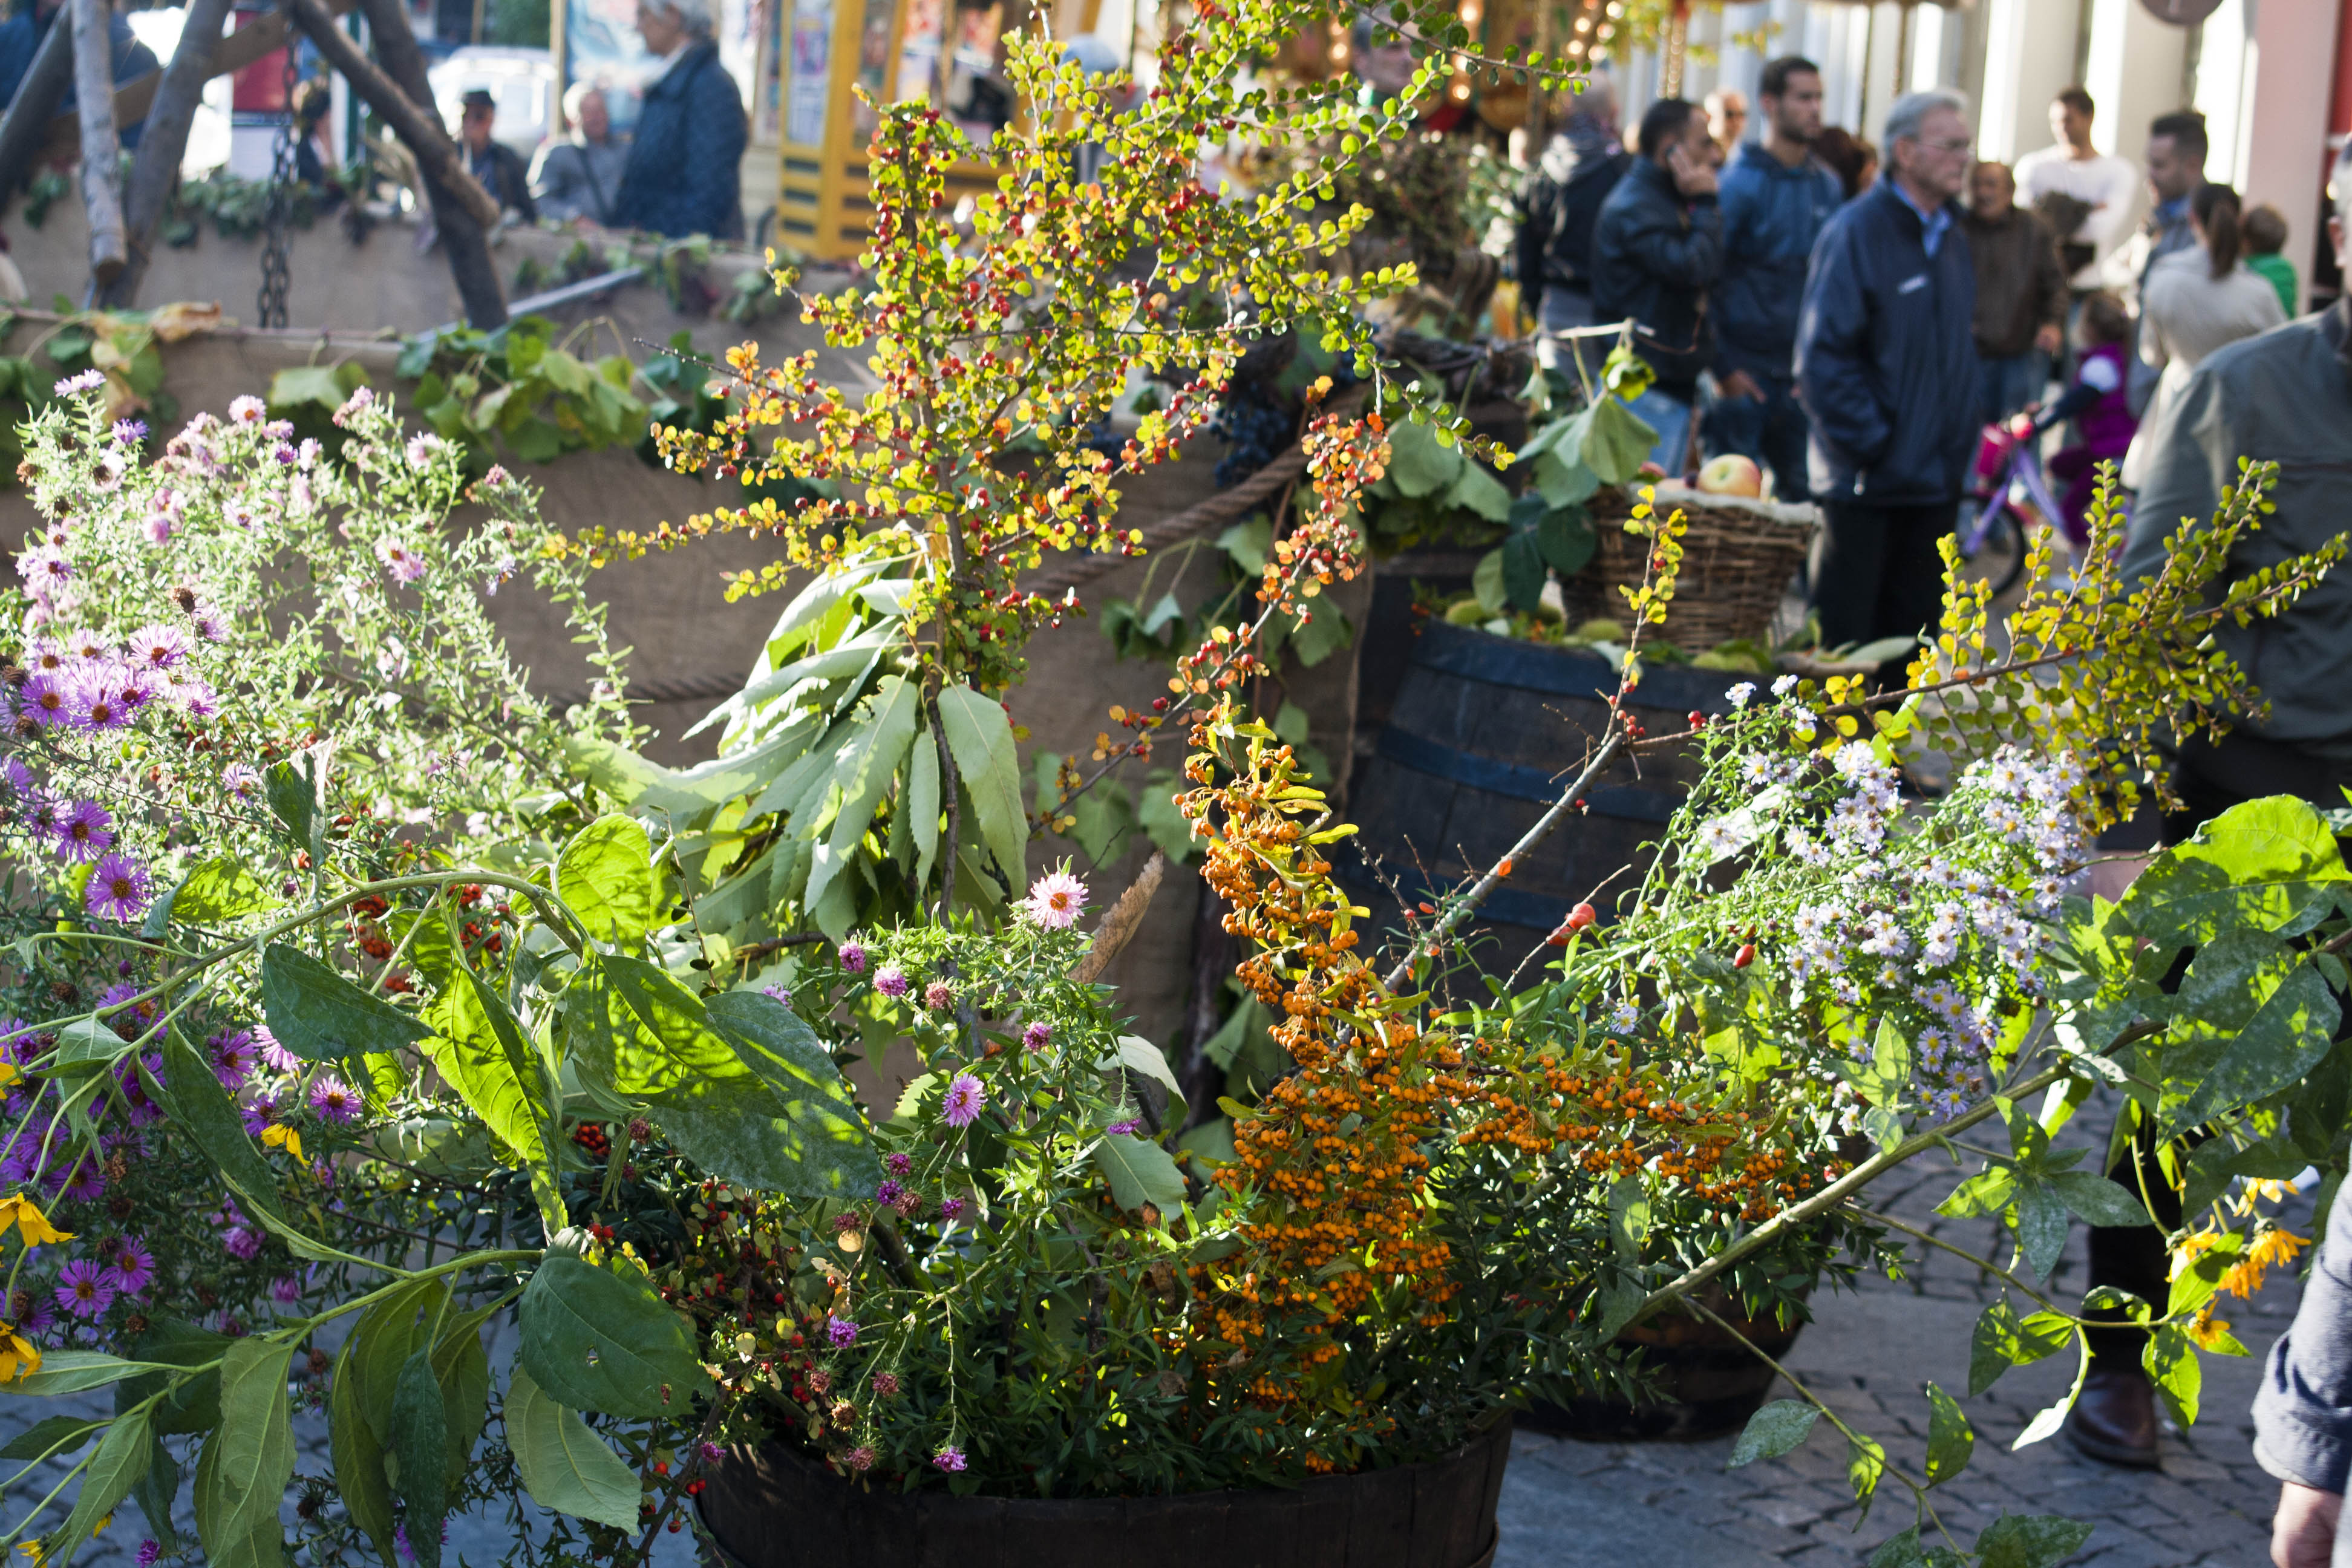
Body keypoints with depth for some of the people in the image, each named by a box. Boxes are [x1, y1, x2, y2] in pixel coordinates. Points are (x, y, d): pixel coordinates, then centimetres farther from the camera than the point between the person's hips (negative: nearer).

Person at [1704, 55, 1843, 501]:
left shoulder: (1827, 187, 9)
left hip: (1799, 370, 5)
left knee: (1804, 487, 6)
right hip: (1744, 369, -5)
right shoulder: (1740, 183, -8)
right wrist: (1724, 367, -12)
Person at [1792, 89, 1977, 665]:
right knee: (1843, 636, -1)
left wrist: (1958, 443, 15)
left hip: (1935, 481, 7)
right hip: (1867, 481, -7)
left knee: (1911, 627, 11)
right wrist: (1869, 443, -17)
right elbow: (1823, 354, -15)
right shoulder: (1857, 231, -11)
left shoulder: (1951, 238, 13)